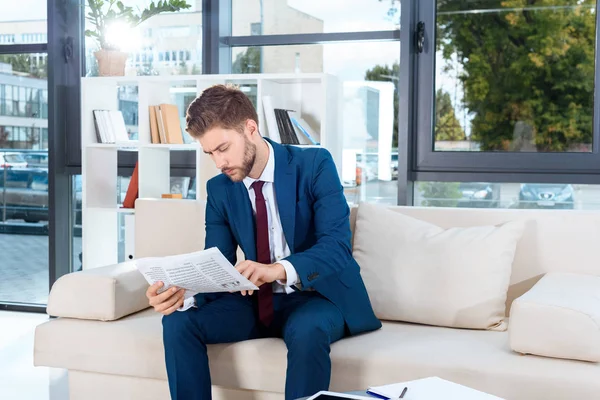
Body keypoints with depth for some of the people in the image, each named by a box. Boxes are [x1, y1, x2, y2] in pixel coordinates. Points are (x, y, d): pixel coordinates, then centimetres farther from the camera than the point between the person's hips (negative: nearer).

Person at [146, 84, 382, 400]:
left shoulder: (315, 165, -14)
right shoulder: (219, 189, 0)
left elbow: (337, 246, -24)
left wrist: (278, 269, -42)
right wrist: (184, 292, -27)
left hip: (318, 295, -4)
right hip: (257, 301, 5)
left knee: (307, 332, -37)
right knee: (178, 321, -16)